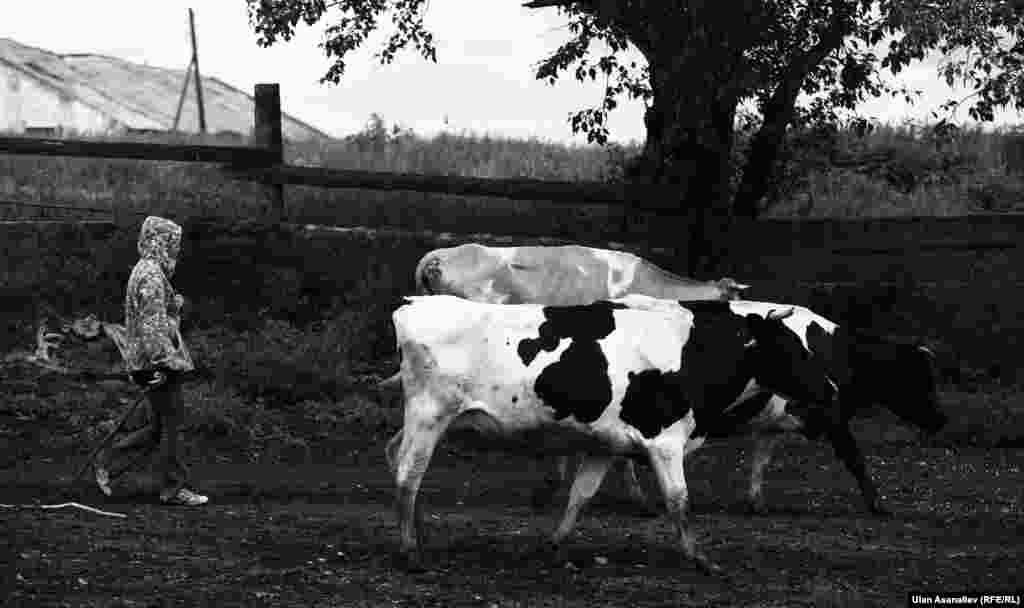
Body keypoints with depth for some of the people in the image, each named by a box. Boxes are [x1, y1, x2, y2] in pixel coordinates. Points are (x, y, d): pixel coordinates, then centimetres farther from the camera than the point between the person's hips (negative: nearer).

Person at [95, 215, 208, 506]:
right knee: (170, 424, -2)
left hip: (148, 363, 10)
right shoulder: (152, 277, -17)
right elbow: (153, 326, -23)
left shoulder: (144, 271, 15)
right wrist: (170, 360, -23)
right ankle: (174, 488, 4)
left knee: (159, 426, 14)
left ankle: (108, 463, 16)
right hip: (158, 362, -10)